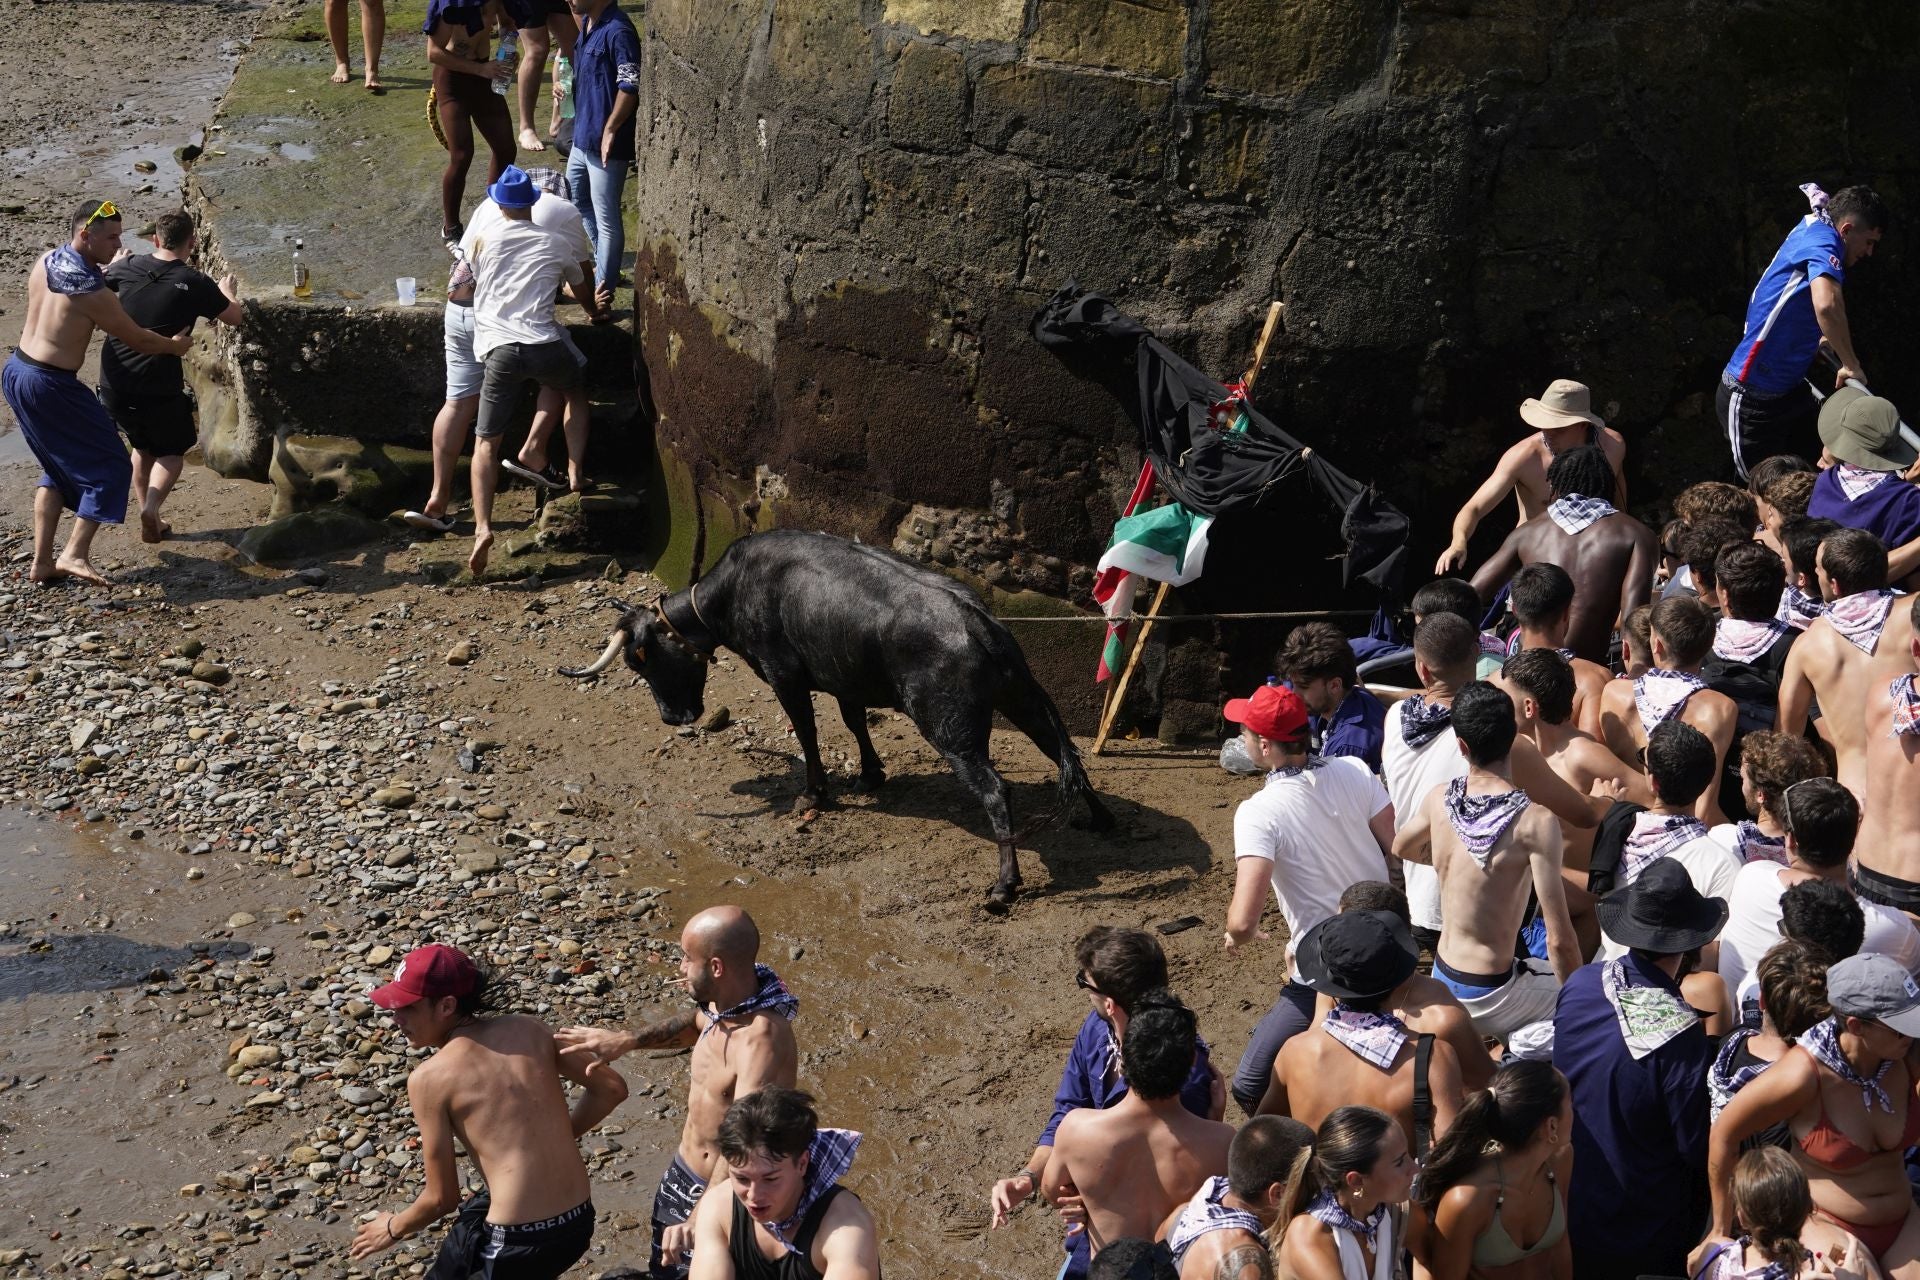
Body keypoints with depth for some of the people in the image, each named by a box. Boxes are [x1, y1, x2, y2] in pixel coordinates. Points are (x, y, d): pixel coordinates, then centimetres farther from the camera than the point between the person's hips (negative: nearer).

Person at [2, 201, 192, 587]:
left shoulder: (45, 261, 3)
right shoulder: (92, 292, -21)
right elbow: (138, 340, -9)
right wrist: (175, 346, 10)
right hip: (50, 385, -9)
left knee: (59, 467, 21)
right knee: (109, 467, 2)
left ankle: (41, 561, 18)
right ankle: (74, 554, -7)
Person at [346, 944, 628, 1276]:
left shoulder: (429, 1077, -10)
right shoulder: (529, 1029, 3)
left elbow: (442, 1198, -4)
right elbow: (612, 1089, 9)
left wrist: (394, 1229, 15)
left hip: (519, 1243, -6)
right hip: (579, 1224, 6)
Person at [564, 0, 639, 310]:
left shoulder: (618, 30, -21)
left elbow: (630, 87, -24)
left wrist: (610, 129, -22)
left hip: (605, 143, -10)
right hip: (582, 136, 10)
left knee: (606, 218, 0)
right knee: (576, 201, 24)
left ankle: (603, 290, 8)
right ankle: (599, 265, 39)